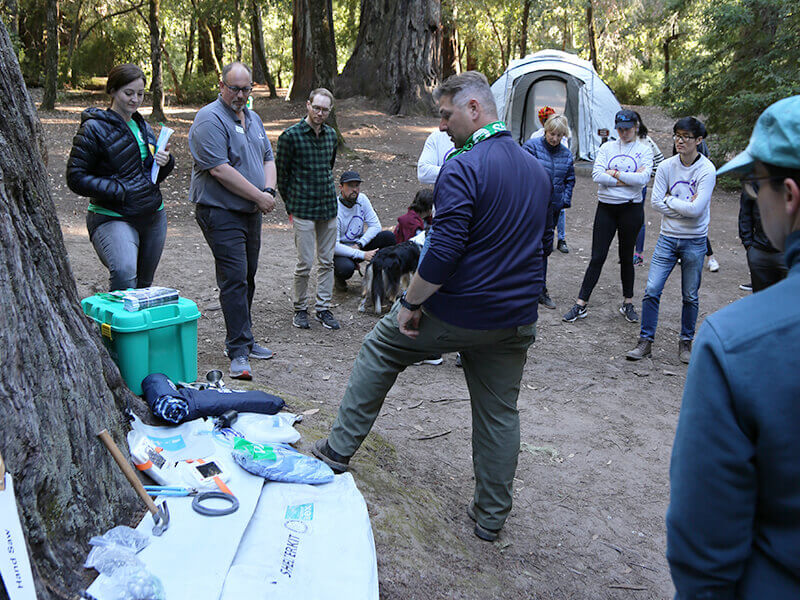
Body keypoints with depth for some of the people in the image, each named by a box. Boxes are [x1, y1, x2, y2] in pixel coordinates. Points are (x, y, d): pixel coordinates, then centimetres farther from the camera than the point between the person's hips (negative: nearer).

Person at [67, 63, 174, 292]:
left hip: (153, 216, 7)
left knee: (144, 284, 11)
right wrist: (119, 191, -19)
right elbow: (76, 178, -10)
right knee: (124, 275, -30)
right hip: (113, 217, -7)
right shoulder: (94, 128, -6)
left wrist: (165, 162, -1)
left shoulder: (142, 125, 15)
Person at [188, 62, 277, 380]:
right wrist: (258, 196, -17)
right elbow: (220, 169, -20)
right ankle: (238, 352, -9)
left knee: (247, 278, 14)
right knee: (234, 279, -12)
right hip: (221, 213, -8)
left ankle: (243, 340, 26)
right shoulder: (210, 119, -12)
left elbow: (268, 158, 18)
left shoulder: (252, 118, 16)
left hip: (251, 212, 8)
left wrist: (268, 190, -2)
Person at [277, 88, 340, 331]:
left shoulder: (331, 135, 9)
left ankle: (323, 308, 18)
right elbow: (282, 174, -2)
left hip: (329, 207, 5)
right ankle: (300, 309, 13)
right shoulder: (291, 135, -7)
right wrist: (290, 208, -1)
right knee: (305, 263, -4)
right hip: (303, 209, -5)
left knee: (327, 261, 8)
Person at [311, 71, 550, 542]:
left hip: (455, 312, -6)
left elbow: (445, 250, -24)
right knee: (500, 414, 14)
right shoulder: (538, 169, 9)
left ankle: (340, 450, 24)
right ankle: (492, 517, 24)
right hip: (515, 319, 6)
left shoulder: (463, 168, -17)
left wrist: (411, 302, -12)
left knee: (380, 349, 16)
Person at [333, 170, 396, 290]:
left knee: (388, 236, -16)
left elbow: (375, 226, -4)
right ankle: (338, 274, 1)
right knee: (346, 269, -38)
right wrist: (363, 254, -31)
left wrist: (358, 245, -19)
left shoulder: (362, 199, -5)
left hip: (359, 246, 5)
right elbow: (334, 245, -25)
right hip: (340, 250, -5)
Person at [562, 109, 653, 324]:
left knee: (626, 258, 10)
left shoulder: (644, 150, 2)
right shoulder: (607, 147, 5)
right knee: (597, 257, 0)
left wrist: (615, 173, -11)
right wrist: (628, 180, -12)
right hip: (606, 208, 1)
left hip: (631, 209, -1)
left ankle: (627, 303, 24)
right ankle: (581, 305, 4)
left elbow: (643, 179, -14)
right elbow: (597, 174, -10)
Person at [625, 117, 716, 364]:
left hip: (695, 242, -2)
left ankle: (685, 342, 24)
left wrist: (670, 200, -8)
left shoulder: (707, 170, -11)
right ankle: (646, 341, 7)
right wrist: (684, 206, -11)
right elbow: (655, 201, -4)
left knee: (690, 297, 8)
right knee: (652, 290, -3)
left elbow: (696, 208, -19)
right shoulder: (666, 166, -1)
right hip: (668, 238, 2)